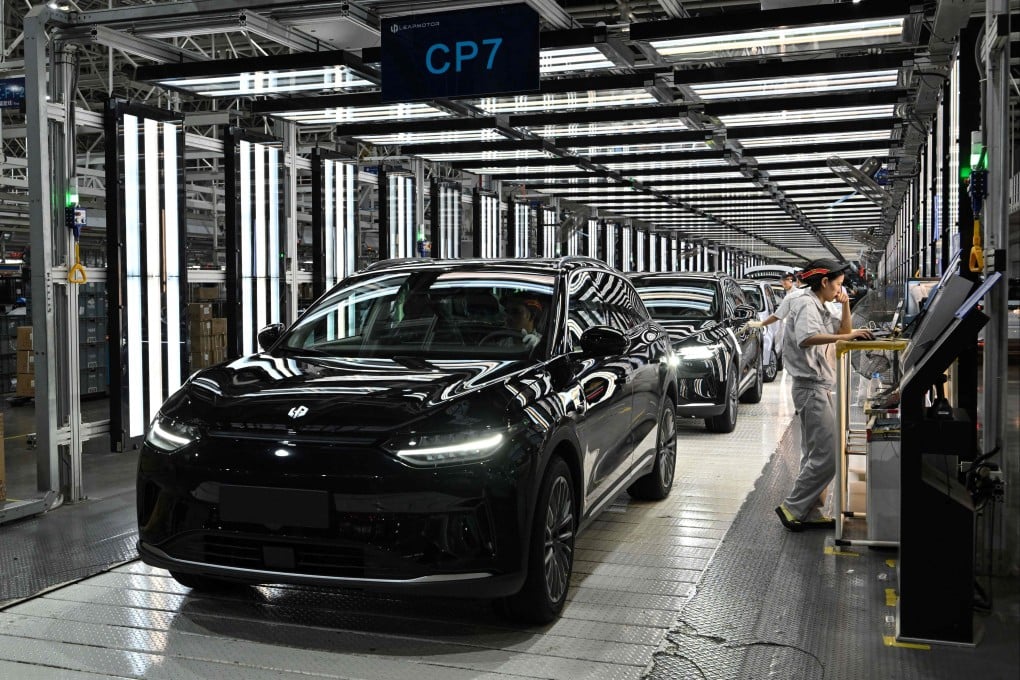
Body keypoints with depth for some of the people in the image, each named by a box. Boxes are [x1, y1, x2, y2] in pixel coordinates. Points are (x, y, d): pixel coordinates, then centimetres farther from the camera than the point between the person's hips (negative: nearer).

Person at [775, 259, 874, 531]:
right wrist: (846, 336, -34)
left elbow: (843, 330, 27)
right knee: (828, 455, -12)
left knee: (815, 455, 12)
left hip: (818, 389, 11)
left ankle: (810, 513, 17)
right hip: (812, 388, -11)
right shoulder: (806, 305, -13)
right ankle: (792, 507, -6)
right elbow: (806, 338, -31)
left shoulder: (820, 308, 19)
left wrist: (845, 305, 13)